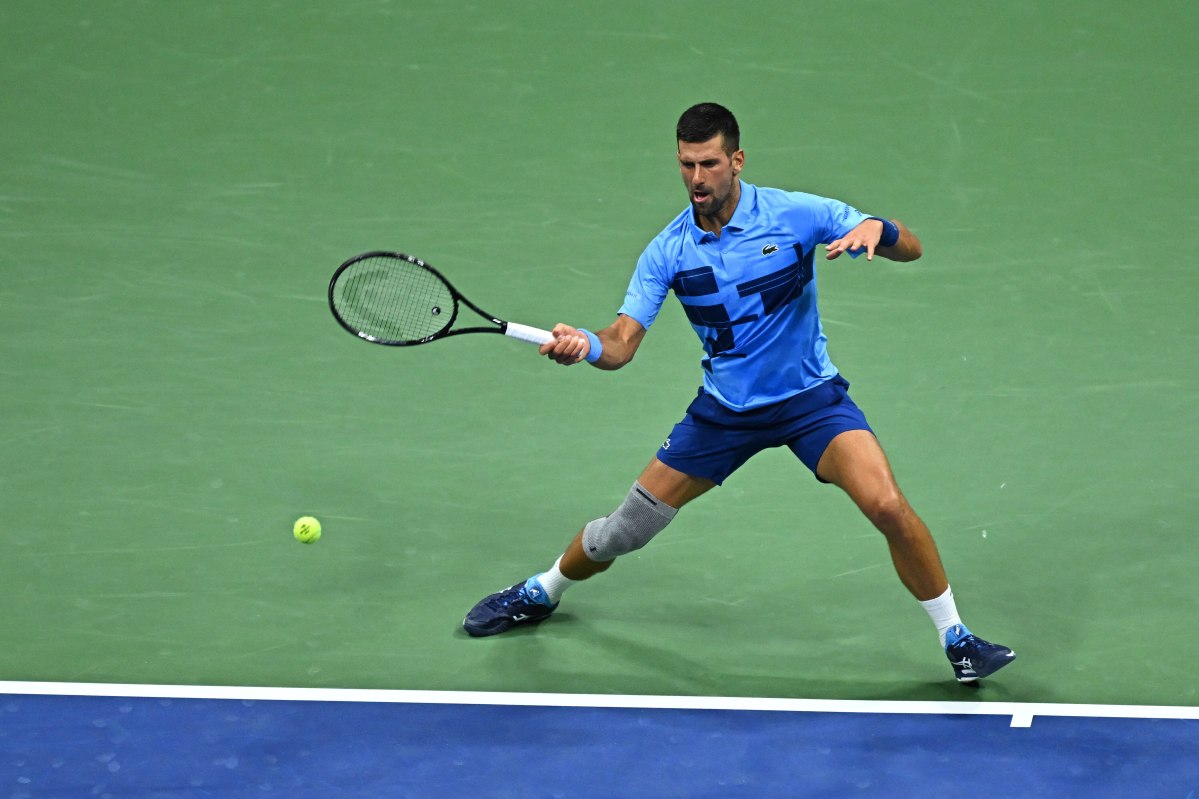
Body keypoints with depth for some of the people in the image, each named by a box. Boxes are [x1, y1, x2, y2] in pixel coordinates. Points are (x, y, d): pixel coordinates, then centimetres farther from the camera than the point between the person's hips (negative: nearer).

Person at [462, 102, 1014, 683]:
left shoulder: (795, 214, -15)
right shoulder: (668, 252, -9)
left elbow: (911, 248, -13)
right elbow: (622, 343, -14)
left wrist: (876, 230, -37)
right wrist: (583, 345, -38)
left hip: (810, 399, -2)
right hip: (724, 410, 2)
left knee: (888, 508, -26)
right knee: (625, 529, 6)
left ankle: (955, 637, -7)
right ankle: (541, 593, 37)